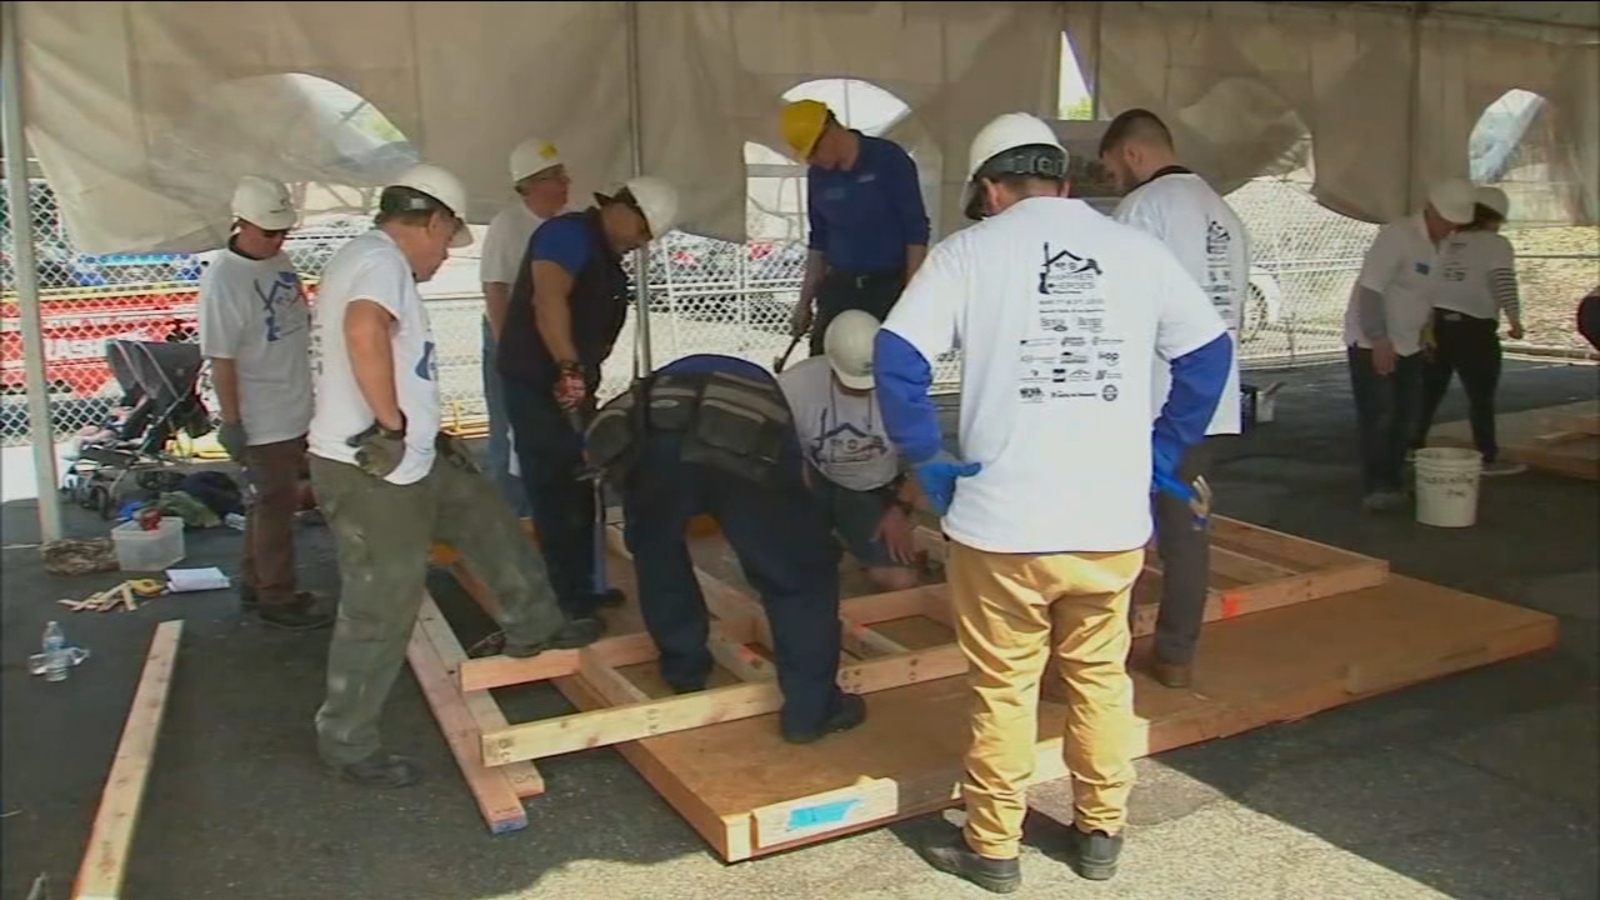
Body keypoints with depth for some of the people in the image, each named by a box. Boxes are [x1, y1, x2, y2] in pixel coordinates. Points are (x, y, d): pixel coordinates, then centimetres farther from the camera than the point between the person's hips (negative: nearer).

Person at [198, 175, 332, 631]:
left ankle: (254, 585, 29)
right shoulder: (223, 279, -18)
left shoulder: (280, 261, 7)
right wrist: (231, 423, -17)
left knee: (272, 501, 16)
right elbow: (221, 358, -18)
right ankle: (276, 598, 11)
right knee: (275, 505, 0)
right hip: (262, 420, -8)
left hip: (296, 413, 8)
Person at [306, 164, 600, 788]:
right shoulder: (381, 258, -15)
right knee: (380, 610, 0)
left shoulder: (369, 258, 18)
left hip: (408, 461, 11)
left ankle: (533, 626, 36)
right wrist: (392, 424, -29)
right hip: (372, 470, -11)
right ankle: (347, 742, 15)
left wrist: (424, 432, 19)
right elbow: (365, 329, -37)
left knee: (486, 517, 22)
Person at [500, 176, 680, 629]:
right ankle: (567, 600, 3)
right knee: (555, 491, -5)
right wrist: (572, 370, -35)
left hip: (570, 385, 10)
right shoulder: (569, 234, -15)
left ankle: (581, 588, 27)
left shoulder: (606, 257, 15)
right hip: (538, 383, -10)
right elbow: (548, 301, -31)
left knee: (577, 490, 16)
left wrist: (586, 378, 11)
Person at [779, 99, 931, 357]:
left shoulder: (889, 159, -7)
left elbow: (916, 231, -8)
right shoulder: (818, 175, 7)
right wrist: (805, 301, 14)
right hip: (839, 288, 4)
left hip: (889, 287, -4)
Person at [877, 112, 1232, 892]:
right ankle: (1100, 834, 34)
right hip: (1114, 519, 3)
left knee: (1003, 689, 11)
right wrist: (1163, 453, 17)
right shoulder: (1138, 249, 7)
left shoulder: (969, 250, -1)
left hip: (1002, 520, -2)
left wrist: (926, 458, -1)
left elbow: (896, 356, -11)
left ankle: (992, 848, 26)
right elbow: (1210, 350, 12)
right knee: (1101, 679, 19)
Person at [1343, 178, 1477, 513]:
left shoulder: (1443, 246, 8)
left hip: (1408, 346, 8)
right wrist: (1379, 340, -27)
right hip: (1372, 343, -8)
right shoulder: (1397, 236, -18)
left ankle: (1391, 483, 18)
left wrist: (1428, 331, 15)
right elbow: (1370, 290, -24)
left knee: (1406, 420, 8)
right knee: (1379, 418, -9)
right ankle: (1375, 488, -2)